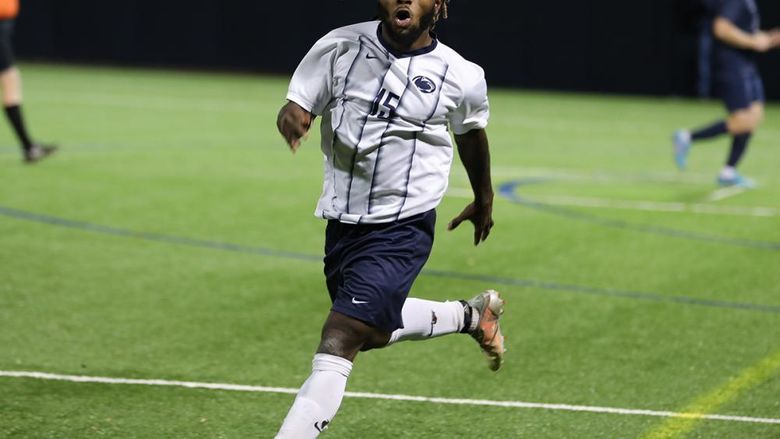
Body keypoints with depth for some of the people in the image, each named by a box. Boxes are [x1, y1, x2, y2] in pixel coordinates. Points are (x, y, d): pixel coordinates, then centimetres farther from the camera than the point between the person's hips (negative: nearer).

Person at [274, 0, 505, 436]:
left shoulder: (462, 77, -8)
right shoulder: (339, 48, -6)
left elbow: (471, 132, 11)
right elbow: (297, 108, -5)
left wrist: (484, 198, 27)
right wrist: (292, 120, -31)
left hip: (403, 227, -5)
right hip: (344, 220, 5)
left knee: (338, 343, -18)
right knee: (373, 331, 25)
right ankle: (471, 315, 48)